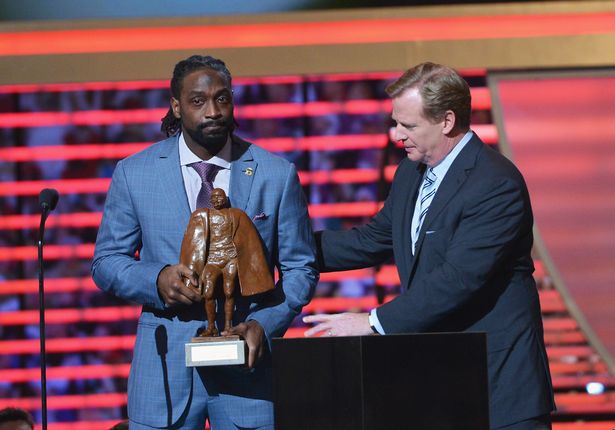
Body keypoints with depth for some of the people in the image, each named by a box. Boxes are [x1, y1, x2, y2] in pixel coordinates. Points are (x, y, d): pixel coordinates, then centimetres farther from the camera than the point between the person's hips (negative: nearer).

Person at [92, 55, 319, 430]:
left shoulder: (277, 174, 3)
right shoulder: (134, 173, 3)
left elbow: (300, 268, 6)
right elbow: (106, 262, 7)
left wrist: (264, 324, -12)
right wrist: (157, 279, -14)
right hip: (165, 359, 0)